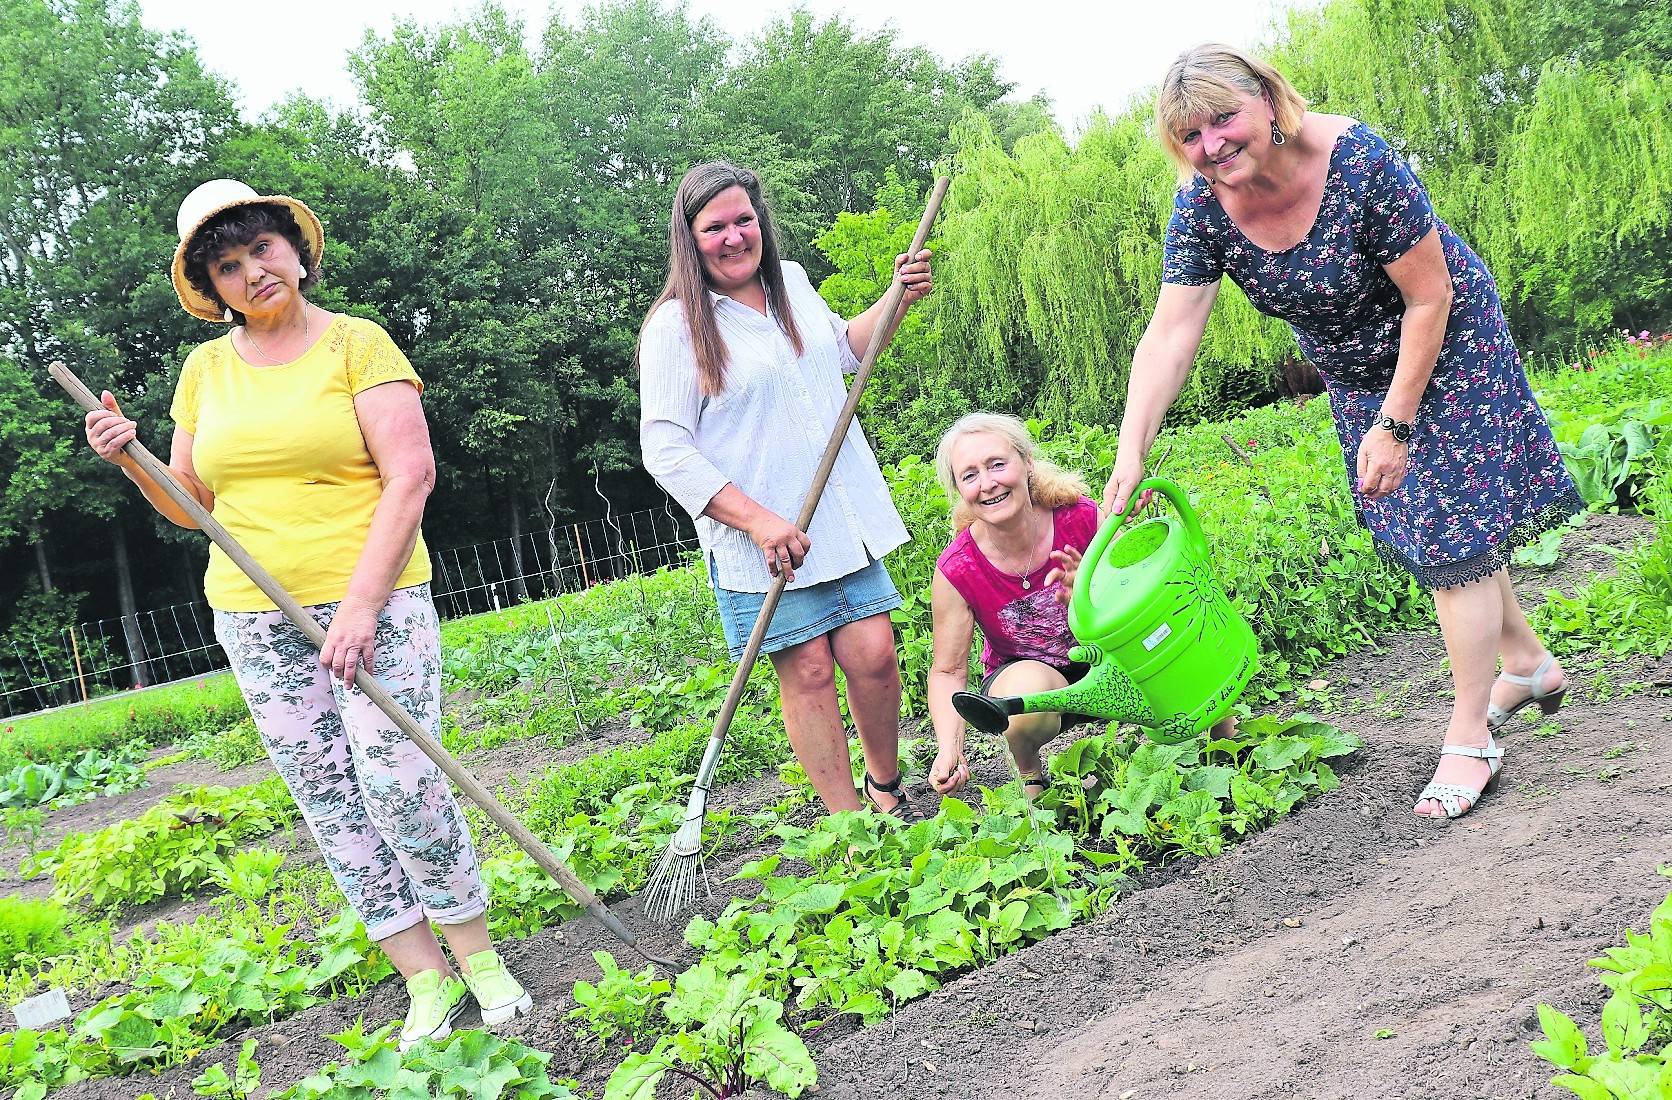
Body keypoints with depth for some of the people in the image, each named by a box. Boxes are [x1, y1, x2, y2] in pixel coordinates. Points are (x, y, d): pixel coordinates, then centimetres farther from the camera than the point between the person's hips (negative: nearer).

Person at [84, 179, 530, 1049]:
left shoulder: (357, 344, -3)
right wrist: (130, 461, -3)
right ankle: (426, 981, 15)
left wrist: (361, 603, -18)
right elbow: (194, 505, 17)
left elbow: (410, 474, -12)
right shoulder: (205, 369, 11)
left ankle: (480, 957, 10)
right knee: (328, 801, 4)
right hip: (254, 618, 5)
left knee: (398, 783, -10)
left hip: (371, 599, -4)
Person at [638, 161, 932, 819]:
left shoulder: (792, 281, 11)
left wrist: (895, 301, 14)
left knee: (873, 654, 2)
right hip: (758, 541, -5)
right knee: (808, 671, -2)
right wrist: (757, 519, -20)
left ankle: (887, 789, 25)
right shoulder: (676, 327, -8)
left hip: (845, 518, 5)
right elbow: (665, 449, -14)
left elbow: (844, 350, 31)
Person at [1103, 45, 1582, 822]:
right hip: (1354, 370, 6)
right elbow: (1170, 334, -21)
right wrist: (1131, 453, -29)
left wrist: (1395, 424, -24)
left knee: (1453, 526, -7)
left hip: (1444, 345, -6)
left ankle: (1470, 736, 5)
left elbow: (1429, 298, -25)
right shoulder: (1202, 209, -18)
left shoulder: (1359, 164, -32)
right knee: (1419, 524, 15)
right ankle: (1529, 663, 37)